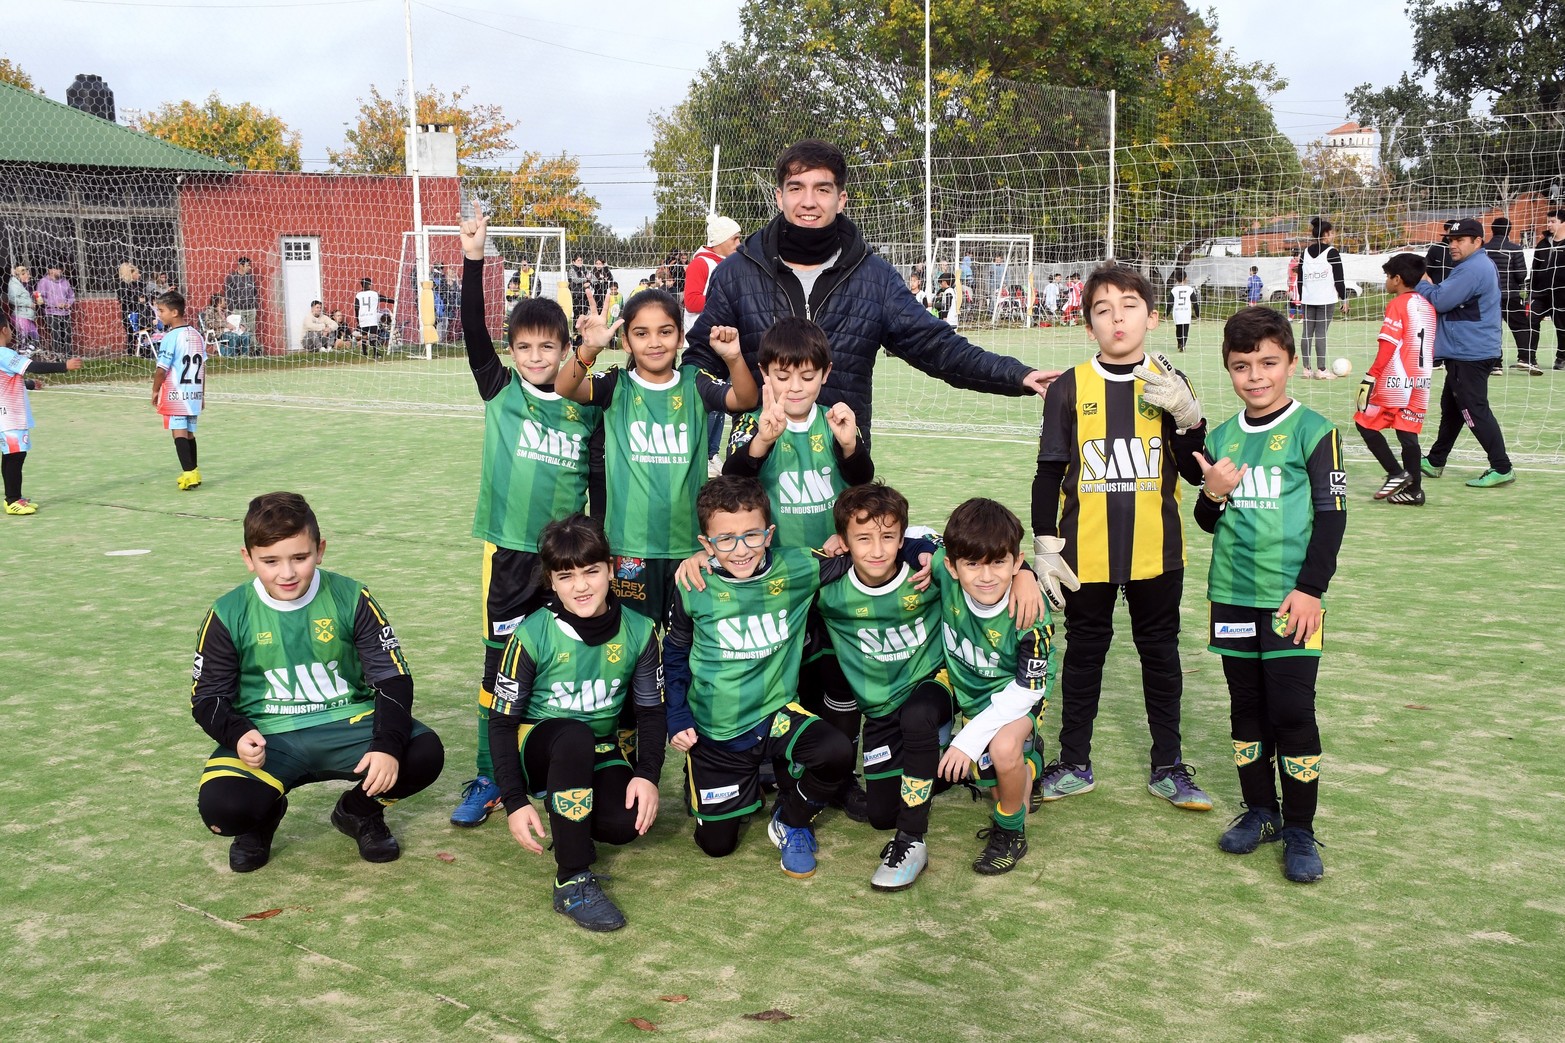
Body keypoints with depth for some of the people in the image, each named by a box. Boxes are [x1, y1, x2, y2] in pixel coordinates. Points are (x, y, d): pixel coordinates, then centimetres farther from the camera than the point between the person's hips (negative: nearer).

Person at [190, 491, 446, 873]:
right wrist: (238, 736, -20)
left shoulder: (351, 599, -4)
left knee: (425, 754, -25)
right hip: (267, 740, 0)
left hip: (348, 727, 1)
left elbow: (392, 678, -5)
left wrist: (388, 745, -21)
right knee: (220, 804, -30)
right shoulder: (228, 616, -3)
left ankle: (359, 811, 9)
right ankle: (264, 815, 11)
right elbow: (208, 697, 3)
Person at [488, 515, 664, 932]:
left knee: (625, 824, -27)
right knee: (575, 736, -38)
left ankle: (562, 801, 11)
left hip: (600, 752, 3)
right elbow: (503, 721, -11)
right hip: (538, 745, -3)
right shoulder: (532, 636, -16)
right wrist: (515, 802, -19)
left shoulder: (638, 631, -8)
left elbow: (652, 710, 0)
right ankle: (574, 881, -32)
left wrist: (648, 775, -16)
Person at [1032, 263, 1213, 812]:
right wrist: (1044, 546, -4)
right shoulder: (1069, 389, -3)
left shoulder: (1167, 385, 0)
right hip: (1086, 554, -1)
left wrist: (1187, 416, -17)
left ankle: (1167, 767, 27)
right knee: (1085, 653, 12)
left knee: (1160, 653, 12)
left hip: (1156, 552, 1)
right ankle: (1074, 764, 25)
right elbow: (1048, 474, 0)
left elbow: (1196, 473, -1)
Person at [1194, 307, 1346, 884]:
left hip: (1291, 599, -4)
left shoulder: (1312, 431, -5)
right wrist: (1213, 495, -8)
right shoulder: (1220, 438, 8)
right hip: (1232, 597, 5)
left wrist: (1310, 588, -11)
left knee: (1293, 713, -2)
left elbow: (1332, 514, -6)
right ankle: (1260, 810, 27)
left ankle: (1299, 830, 9)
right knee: (1247, 710, 13)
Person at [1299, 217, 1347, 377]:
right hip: (1326, 300, -5)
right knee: (1321, 333, -5)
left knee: (1307, 332, 6)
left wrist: (1301, 297, 18)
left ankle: (1306, 368, 8)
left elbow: (1300, 278, 12)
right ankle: (1321, 369, -3)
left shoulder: (1305, 252, 9)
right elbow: (1339, 279, -8)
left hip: (1308, 299, 5)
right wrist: (1344, 299, -1)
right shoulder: (1331, 252, -7)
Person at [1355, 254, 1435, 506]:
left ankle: (1396, 473, -5)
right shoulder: (1427, 306, 14)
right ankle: (1413, 489, 7)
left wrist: (1371, 376, -14)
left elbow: (1388, 346, -15)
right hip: (1420, 382, 7)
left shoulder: (1397, 305, -8)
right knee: (1408, 434, 9)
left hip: (1394, 381, -7)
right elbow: (1432, 347, 18)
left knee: (1366, 424, 4)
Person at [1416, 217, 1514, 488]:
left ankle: (1501, 468, -8)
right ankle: (1435, 462, 30)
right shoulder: (1481, 266, 17)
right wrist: (1428, 286, 5)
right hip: (1463, 352, 11)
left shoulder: (1472, 268, -19)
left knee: (1475, 410, -10)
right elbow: (1452, 300, 20)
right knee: (1451, 407, 19)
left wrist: (1420, 284, -5)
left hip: (1470, 355, -11)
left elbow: (1440, 301, -21)